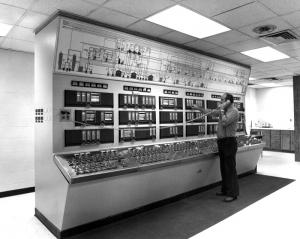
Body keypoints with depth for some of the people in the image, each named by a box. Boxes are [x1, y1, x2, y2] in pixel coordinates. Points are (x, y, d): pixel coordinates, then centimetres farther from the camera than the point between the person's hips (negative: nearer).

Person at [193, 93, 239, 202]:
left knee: (230, 168, -5)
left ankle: (233, 193, 4)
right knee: (223, 167, 15)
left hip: (229, 142, -9)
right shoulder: (223, 110, 13)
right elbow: (210, 112, 26)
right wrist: (198, 108, 26)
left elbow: (225, 122, -24)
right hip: (221, 141, 9)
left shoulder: (234, 111, -12)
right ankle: (225, 190, 27)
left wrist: (222, 110, -14)